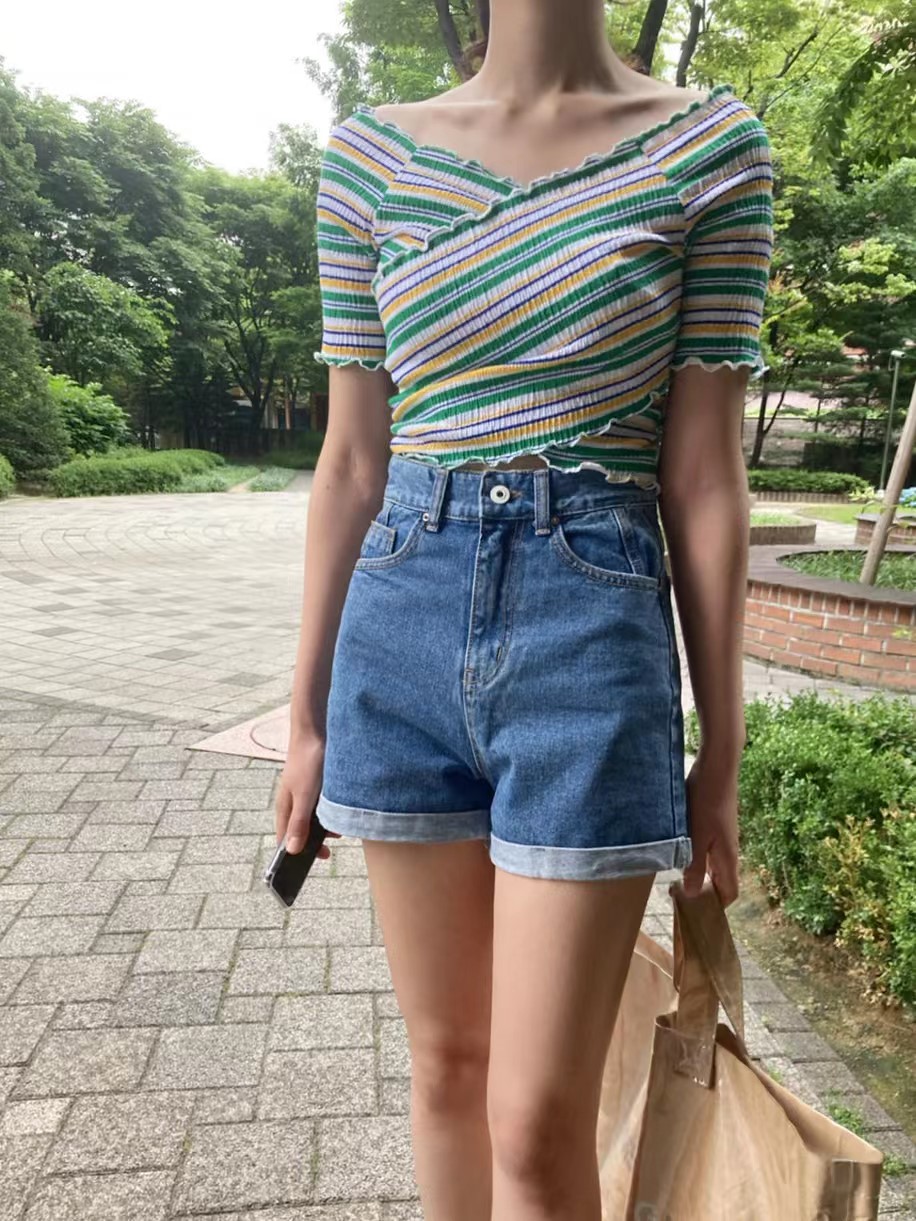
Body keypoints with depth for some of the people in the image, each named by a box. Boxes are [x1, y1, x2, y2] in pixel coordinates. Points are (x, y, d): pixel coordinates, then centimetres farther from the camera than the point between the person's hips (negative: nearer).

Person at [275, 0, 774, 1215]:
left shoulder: (709, 144, 3)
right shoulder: (371, 153, 9)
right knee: (445, 1060, 18)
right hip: (403, 629, 3)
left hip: (592, 635, -2)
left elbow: (703, 477, -1)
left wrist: (721, 757, 1)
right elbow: (352, 462, 8)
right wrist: (308, 712, 9)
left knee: (539, 1120, 4)